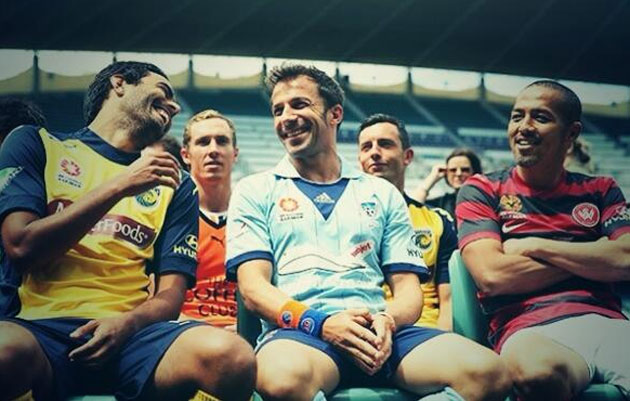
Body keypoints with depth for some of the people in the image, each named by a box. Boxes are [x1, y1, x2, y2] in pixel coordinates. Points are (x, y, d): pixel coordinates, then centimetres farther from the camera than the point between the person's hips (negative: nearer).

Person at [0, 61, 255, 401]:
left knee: (232, 357, -30)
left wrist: (127, 323, -12)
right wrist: (120, 186, -6)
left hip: (133, 333, 2)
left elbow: (171, 293, 11)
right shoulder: (36, 144, 13)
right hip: (42, 326, -2)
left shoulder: (175, 185, 18)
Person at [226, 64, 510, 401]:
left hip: (378, 331, 3)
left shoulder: (383, 194, 21)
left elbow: (408, 288, 15)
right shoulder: (255, 192, 15)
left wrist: (387, 320, -10)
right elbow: (253, 287, 2)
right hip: (300, 331, -3)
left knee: (488, 372, -26)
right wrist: (321, 322, -16)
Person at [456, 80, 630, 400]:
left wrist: (534, 246, -1)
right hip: (531, 330, -2)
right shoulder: (482, 191, 12)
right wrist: (592, 259, 4)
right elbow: (491, 275, -5)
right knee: (538, 373, -40)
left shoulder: (600, 191, 20)